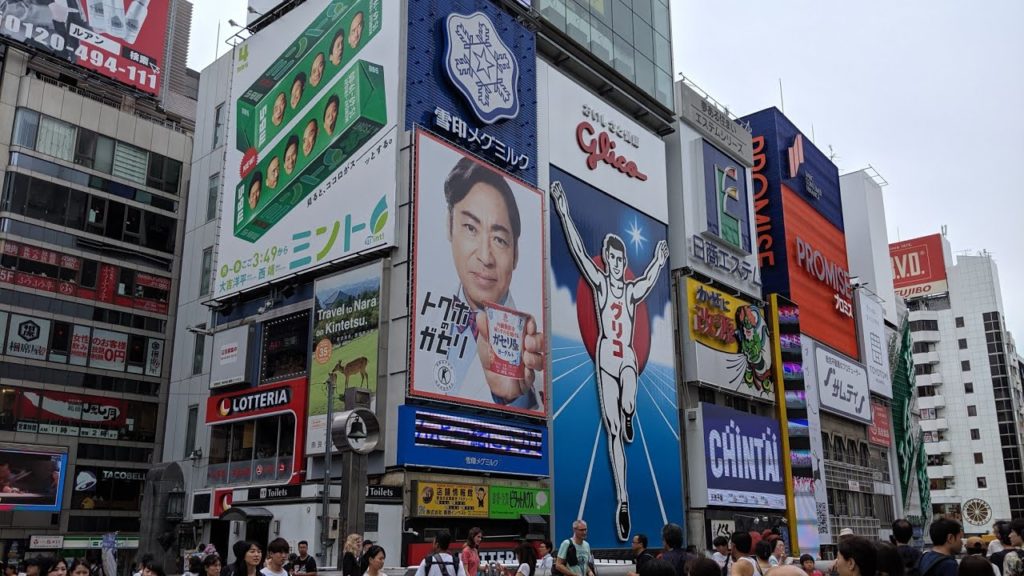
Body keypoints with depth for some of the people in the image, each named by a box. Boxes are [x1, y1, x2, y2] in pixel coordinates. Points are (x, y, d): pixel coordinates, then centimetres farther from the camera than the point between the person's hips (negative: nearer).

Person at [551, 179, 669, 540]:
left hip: (628, 357, 1)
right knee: (613, 431, -2)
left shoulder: (632, 290, 15)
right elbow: (579, 251, -1)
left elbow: (649, 281, 3)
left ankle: (628, 416, 8)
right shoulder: (599, 282, 5)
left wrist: (659, 262, -8)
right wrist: (563, 213, -6)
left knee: (628, 406, -31)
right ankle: (622, 500, 3)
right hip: (605, 355, -1)